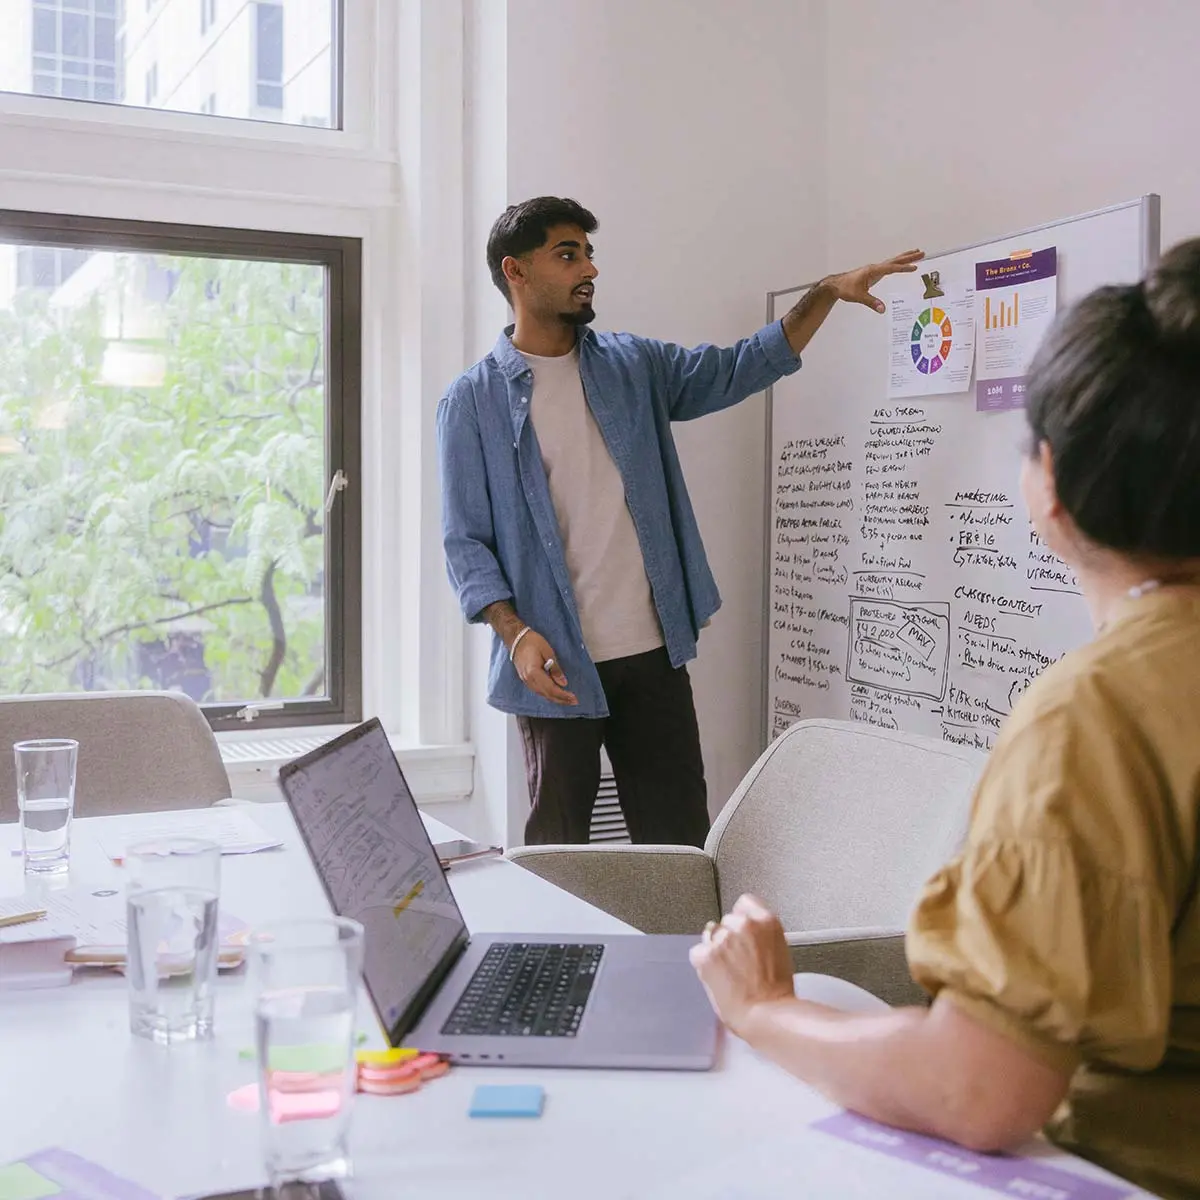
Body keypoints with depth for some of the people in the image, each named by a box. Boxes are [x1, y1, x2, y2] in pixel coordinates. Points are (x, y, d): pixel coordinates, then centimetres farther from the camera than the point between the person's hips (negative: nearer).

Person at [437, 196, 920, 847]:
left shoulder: (633, 365, 10)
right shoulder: (473, 400, -2)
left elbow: (740, 369, 11)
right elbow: (465, 540, -5)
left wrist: (827, 292, -1)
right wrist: (516, 634, -19)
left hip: (653, 652, 4)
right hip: (555, 665, -3)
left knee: (681, 841, 9)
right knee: (559, 848, 8)